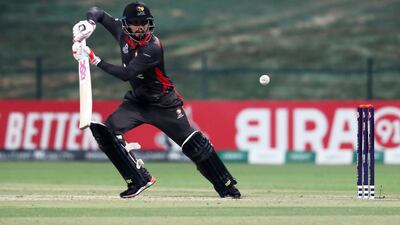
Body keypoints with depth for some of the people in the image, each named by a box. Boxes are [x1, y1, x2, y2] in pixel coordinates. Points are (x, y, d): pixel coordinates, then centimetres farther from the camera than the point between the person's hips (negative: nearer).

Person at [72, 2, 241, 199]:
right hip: (137, 100, 6)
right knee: (106, 132, -12)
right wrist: (89, 23, -21)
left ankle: (226, 187, 1)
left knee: (193, 144, -9)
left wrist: (95, 60, -39)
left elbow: (126, 74, -34)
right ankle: (139, 180, -5)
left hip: (163, 103, -6)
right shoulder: (122, 33, -8)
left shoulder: (152, 48, -27)